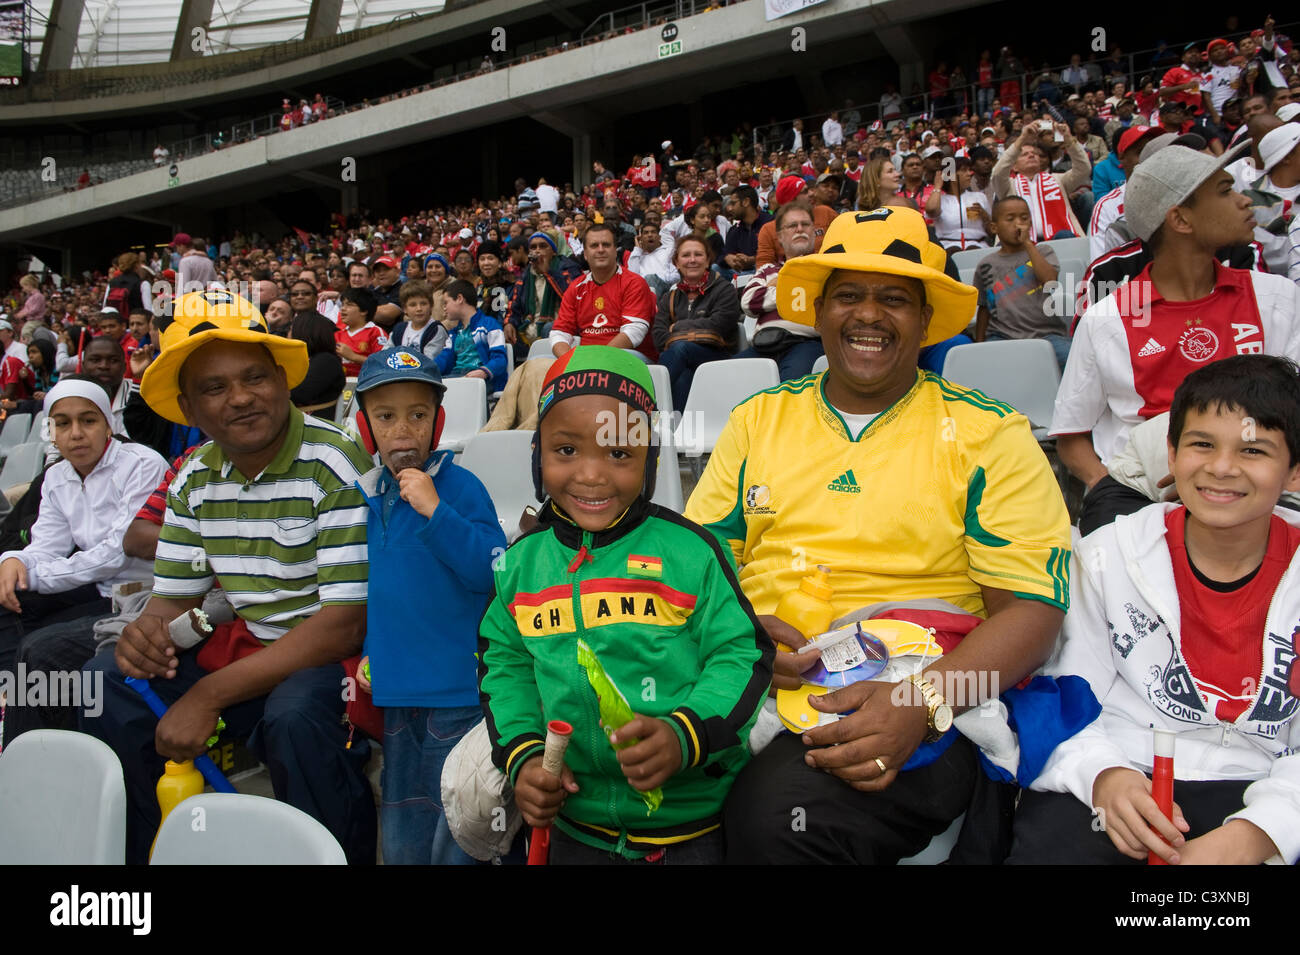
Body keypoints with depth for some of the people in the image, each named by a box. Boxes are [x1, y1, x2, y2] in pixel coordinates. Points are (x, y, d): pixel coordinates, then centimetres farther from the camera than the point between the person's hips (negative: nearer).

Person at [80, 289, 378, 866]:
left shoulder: (338, 468, -19)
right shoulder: (194, 480, 3)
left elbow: (346, 623, -24)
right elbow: (175, 597, 10)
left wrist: (210, 694, -24)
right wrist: (149, 631, -17)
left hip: (326, 656, -7)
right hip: (238, 643, 7)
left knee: (295, 715, -34)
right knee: (109, 682, -4)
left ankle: (342, 854, -9)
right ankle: (140, 849, 15)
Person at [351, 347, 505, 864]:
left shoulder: (460, 487, -12)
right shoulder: (366, 496, 6)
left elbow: (493, 572, -22)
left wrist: (436, 512, -27)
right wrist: (369, 649, 13)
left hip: (456, 691, -6)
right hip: (395, 690, 6)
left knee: (455, 840, 6)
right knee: (402, 836, 20)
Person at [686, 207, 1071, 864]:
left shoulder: (988, 434, 4)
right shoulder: (758, 419, 14)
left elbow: (1032, 607, -3)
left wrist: (925, 701, -20)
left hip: (919, 715, -3)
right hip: (754, 692, 4)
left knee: (784, 812, -33)